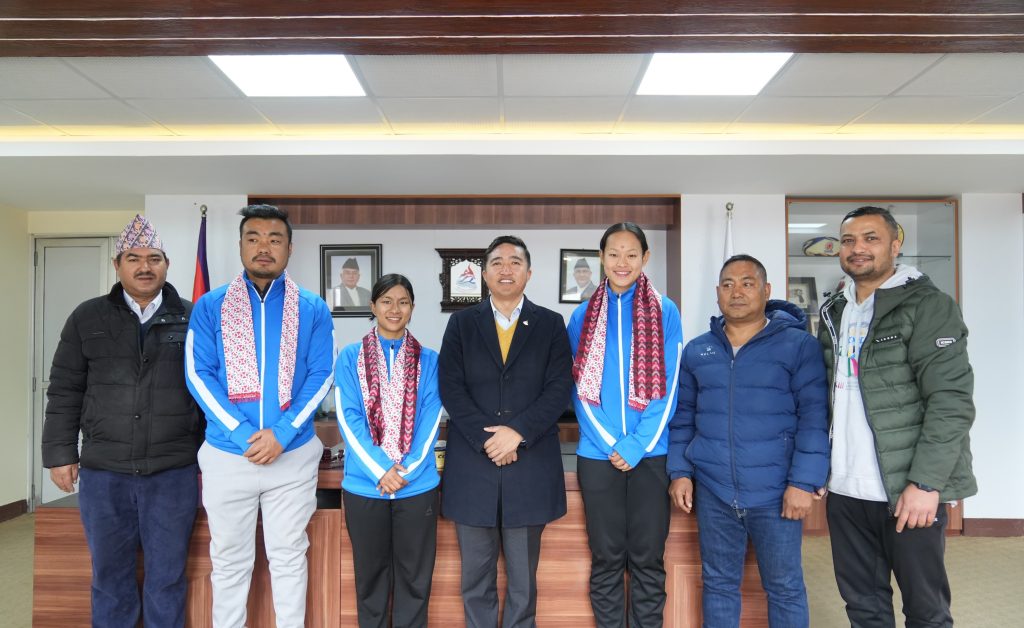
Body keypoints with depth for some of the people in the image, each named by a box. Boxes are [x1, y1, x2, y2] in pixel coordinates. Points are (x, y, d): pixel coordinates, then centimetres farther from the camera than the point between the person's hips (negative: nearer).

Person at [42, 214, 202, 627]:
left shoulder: (193, 319, 1)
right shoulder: (87, 318, 5)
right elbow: (65, 391, 7)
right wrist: (61, 453, 2)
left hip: (174, 473, -1)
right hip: (102, 472, 2)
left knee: (167, 578, 9)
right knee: (109, 575, 14)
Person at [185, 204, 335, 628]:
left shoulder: (313, 309, 0)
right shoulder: (210, 306, 0)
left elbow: (321, 377, -3)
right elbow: (198, 374, -5)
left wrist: (282, 433, -14)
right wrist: (243, 434, -14)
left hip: (293, 454, 0)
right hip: (226, 455, 1)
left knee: (289, 557, 12)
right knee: (229, 561, 15)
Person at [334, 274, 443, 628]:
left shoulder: (429, 360, 4)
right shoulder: (350, 357, 2)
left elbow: (430, 420, -1)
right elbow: (348, 419, -5)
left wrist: (407, 469, -13)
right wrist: (380, 470, -14)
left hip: (418, 485, 0)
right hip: (364, 484, 0)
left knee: (414, 576, 10)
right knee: (370, 575, 14)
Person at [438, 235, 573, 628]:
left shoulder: (551, 324, 7)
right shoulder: (461, 323, 8)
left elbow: (559, 389, -2)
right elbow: (450, 388, 0)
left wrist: (517, 432, -14)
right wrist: (486, 438, -11)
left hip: (530, 466, 0)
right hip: (472, 464, 1)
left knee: (523, 577, 10)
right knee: (476, 575, 11)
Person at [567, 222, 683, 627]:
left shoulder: (665, 312, 1)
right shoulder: (582, 315, 5)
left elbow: (667, 387, -3)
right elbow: (580, 389, 1)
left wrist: (637, 445, -11)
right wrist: (611, 444, -9)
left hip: (651, 454, -1)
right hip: (598, 454, 1)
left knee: (648, 559, 8)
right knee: (606, 558, 10)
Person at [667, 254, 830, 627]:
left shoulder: (799, 344, -4)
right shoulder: (695, 351, 7)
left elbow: (814, 415, -8)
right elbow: (682, 416, 11)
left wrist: (804, 482, -13)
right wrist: (679, 471, 4)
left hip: (776, 492, -3)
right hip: (712, 491, 3)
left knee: (785, 588, 10)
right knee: (718, 583, 14)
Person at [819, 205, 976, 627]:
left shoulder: (927, 306, -7)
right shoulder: (834, 313, 12)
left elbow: (952, 402, -14)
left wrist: (925, 483, -18)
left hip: (907, 492, -5)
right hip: (844, 490, 5)